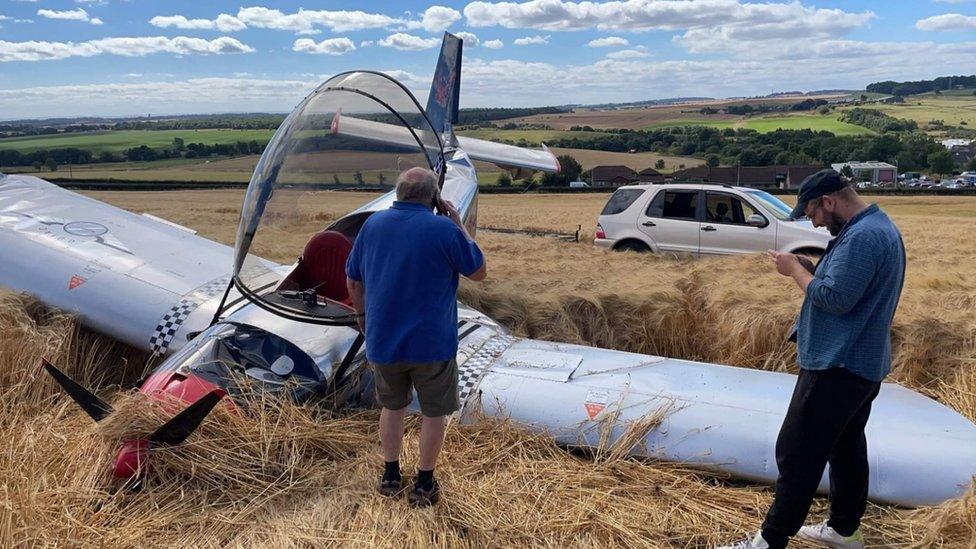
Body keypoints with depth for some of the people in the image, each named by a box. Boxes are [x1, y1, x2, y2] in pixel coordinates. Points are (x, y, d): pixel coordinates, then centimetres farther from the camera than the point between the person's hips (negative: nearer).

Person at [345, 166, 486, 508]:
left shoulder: (373, 224, 0)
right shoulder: (445, 229, -14)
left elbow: (353, 281, 8)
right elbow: (478, 272, -1)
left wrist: (363, 315, 23)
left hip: (382, 340, 4)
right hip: (432, 342, -4)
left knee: (392, 406, 23)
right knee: (434, 413, 14)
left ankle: (391, 477, 33)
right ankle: (424, 485, 24)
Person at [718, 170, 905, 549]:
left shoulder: (862, 237, -21)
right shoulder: (877, 226, 13)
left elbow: (835, 298, -25)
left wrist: (796, 270, -12)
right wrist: (810, 267, 3)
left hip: (837, 367, -11)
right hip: (861, 363, 11)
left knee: (797, 454, -5)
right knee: (847, 447, 18)